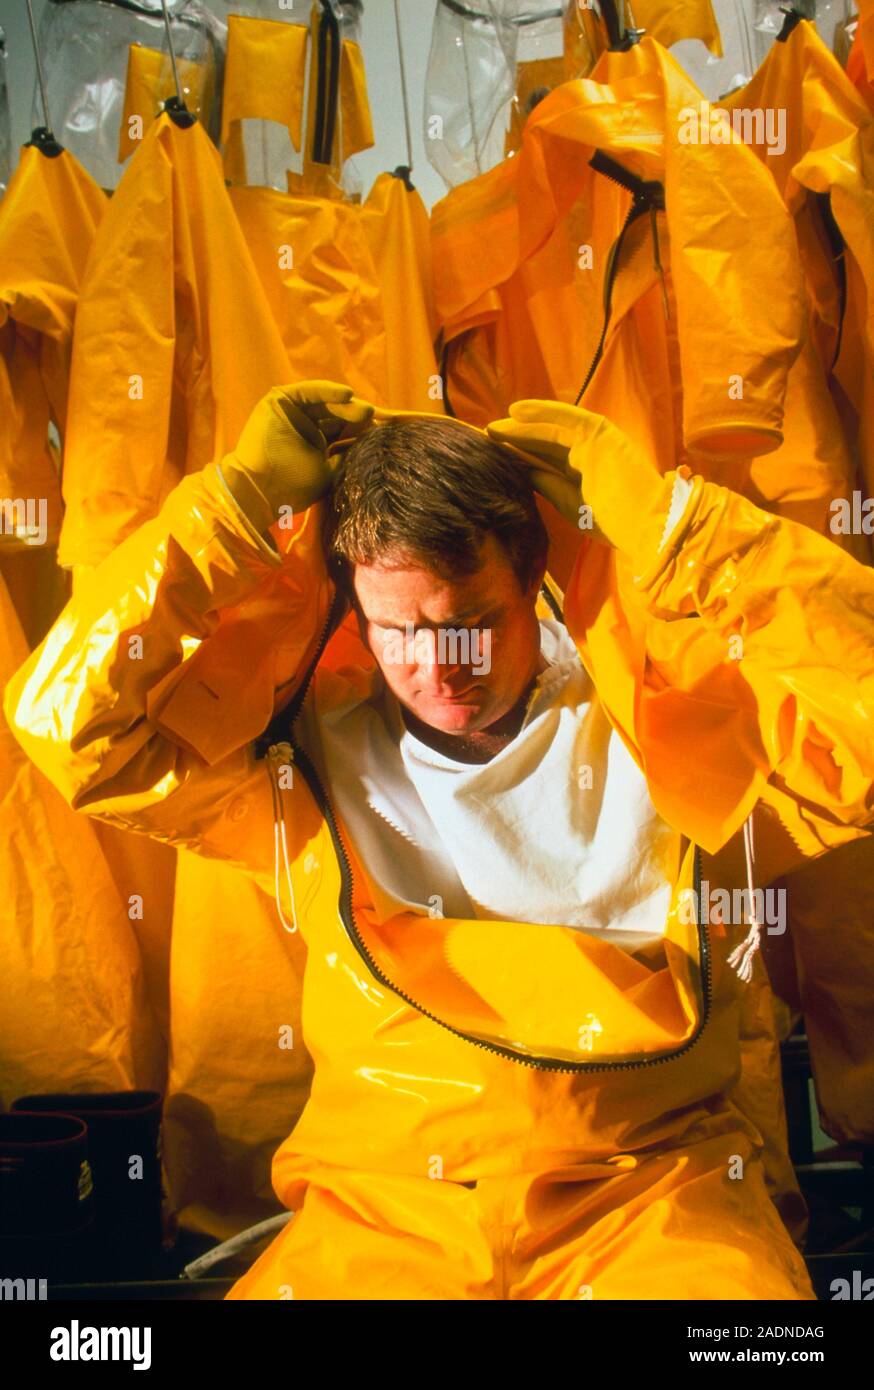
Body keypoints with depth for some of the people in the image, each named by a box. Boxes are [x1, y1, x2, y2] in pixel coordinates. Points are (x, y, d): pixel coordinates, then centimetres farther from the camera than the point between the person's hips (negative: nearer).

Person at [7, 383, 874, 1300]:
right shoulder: (310, 748, 1)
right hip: (382, 1199, 2)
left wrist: (661, 518, -14)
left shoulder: (658, 717, -2)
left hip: (645, 1188, -1)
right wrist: (245, 501, -7)